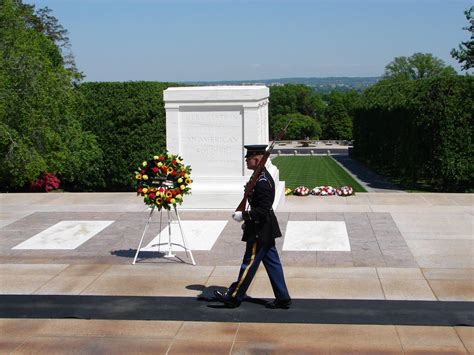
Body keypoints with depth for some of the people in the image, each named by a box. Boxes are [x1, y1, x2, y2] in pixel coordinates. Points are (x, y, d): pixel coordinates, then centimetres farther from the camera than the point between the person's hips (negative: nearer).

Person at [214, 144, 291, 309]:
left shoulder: (262, 182, -22)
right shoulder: (264, 176, 10)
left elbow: (263, 210, -25)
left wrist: (243, 215, -18)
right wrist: (248, 219, 18)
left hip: (260, 231, -10)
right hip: (265, 229, 10)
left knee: (249, 263, 2)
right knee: (272, 262, 13)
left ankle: (234, 297, 13)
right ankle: (282, 298, 19)